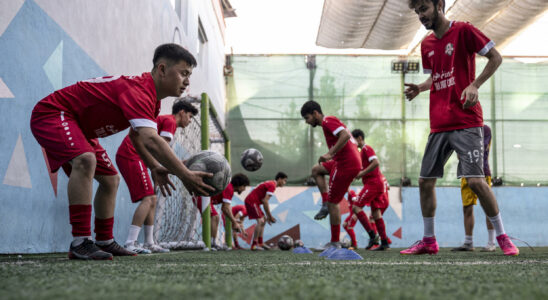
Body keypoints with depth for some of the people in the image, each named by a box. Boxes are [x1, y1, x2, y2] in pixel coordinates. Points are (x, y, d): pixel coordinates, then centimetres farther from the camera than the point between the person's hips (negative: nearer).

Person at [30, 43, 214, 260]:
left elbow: (137, 135, 20)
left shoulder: (152, 98, 3)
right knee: (85, 160, -35)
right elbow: (150, 140, -44)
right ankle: (80, 242, -34)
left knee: (111, 179, 12)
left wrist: (154, 166, 5)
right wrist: (185, 176, -46)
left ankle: (104, 242, 22)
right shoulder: (138, 91, -31)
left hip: (77, 127, 11)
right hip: (51, 114, -11)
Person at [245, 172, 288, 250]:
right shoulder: (272, 185, -14)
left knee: (263, 221, 16)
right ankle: (254, 245, -19)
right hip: (252, 202, -11)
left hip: (251, 201, 11)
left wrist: (268, 216, 18)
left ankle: (260, 243, 18)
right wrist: (270, 216, -16)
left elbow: (264, 201, 21)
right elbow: (265, 201, -22)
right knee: (260, 221, -17)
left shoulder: (269, 184, 18)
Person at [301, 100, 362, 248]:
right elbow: (352, 141, 24)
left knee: (332, 203, -2)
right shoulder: (332, 121, 20)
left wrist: (330, 154, -29)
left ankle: (335, 243, 5)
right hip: (354, 162, 10)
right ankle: (325, 204, 17)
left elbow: (345, 135, -26)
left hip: (346, 165, -10)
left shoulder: (328, 121, -9)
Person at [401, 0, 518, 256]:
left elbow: (495, 58, -4)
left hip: (466, 122, -7)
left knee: (475, 180, -13)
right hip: (439, 126, 7)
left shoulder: (463, 31, -5)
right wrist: (420, 88, 5)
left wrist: (475, 85, -15)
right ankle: (428, 241, 18)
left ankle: (502, 237, 2)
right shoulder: (426, 45, 13)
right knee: (425, 181, 6)